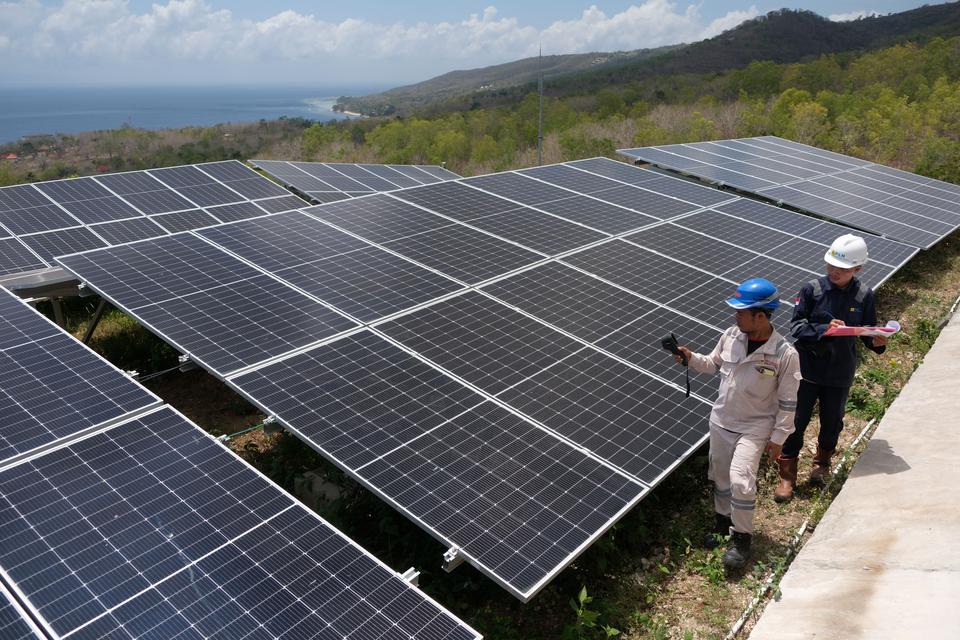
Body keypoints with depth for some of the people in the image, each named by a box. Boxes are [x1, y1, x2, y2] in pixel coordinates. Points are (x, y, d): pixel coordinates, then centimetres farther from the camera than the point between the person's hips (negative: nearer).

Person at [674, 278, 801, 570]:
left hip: (754, 428, -5)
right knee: (720, 477, 18)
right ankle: (724, 519, 43)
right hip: (720, 421, 5)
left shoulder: (785, 354, -19)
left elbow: (788, 402, -11)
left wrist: (778, 438, -8)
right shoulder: (731, 336, -7)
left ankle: (742, 537, 9)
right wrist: (691, 358, -8)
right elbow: (713, 364, 11)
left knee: (740, 481, -14)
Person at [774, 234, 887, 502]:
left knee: (832, 422, 18)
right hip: (808, 368, -2)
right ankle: (787, 475, 20)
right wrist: (824, 329, -25)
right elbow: (797, 326, -10)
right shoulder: (812, 289, -10)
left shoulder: (864, 295, -5)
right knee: (796, 421, 5)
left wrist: (877, 342, -18)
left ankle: (822, 463, 45)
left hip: (840, 374, 2)